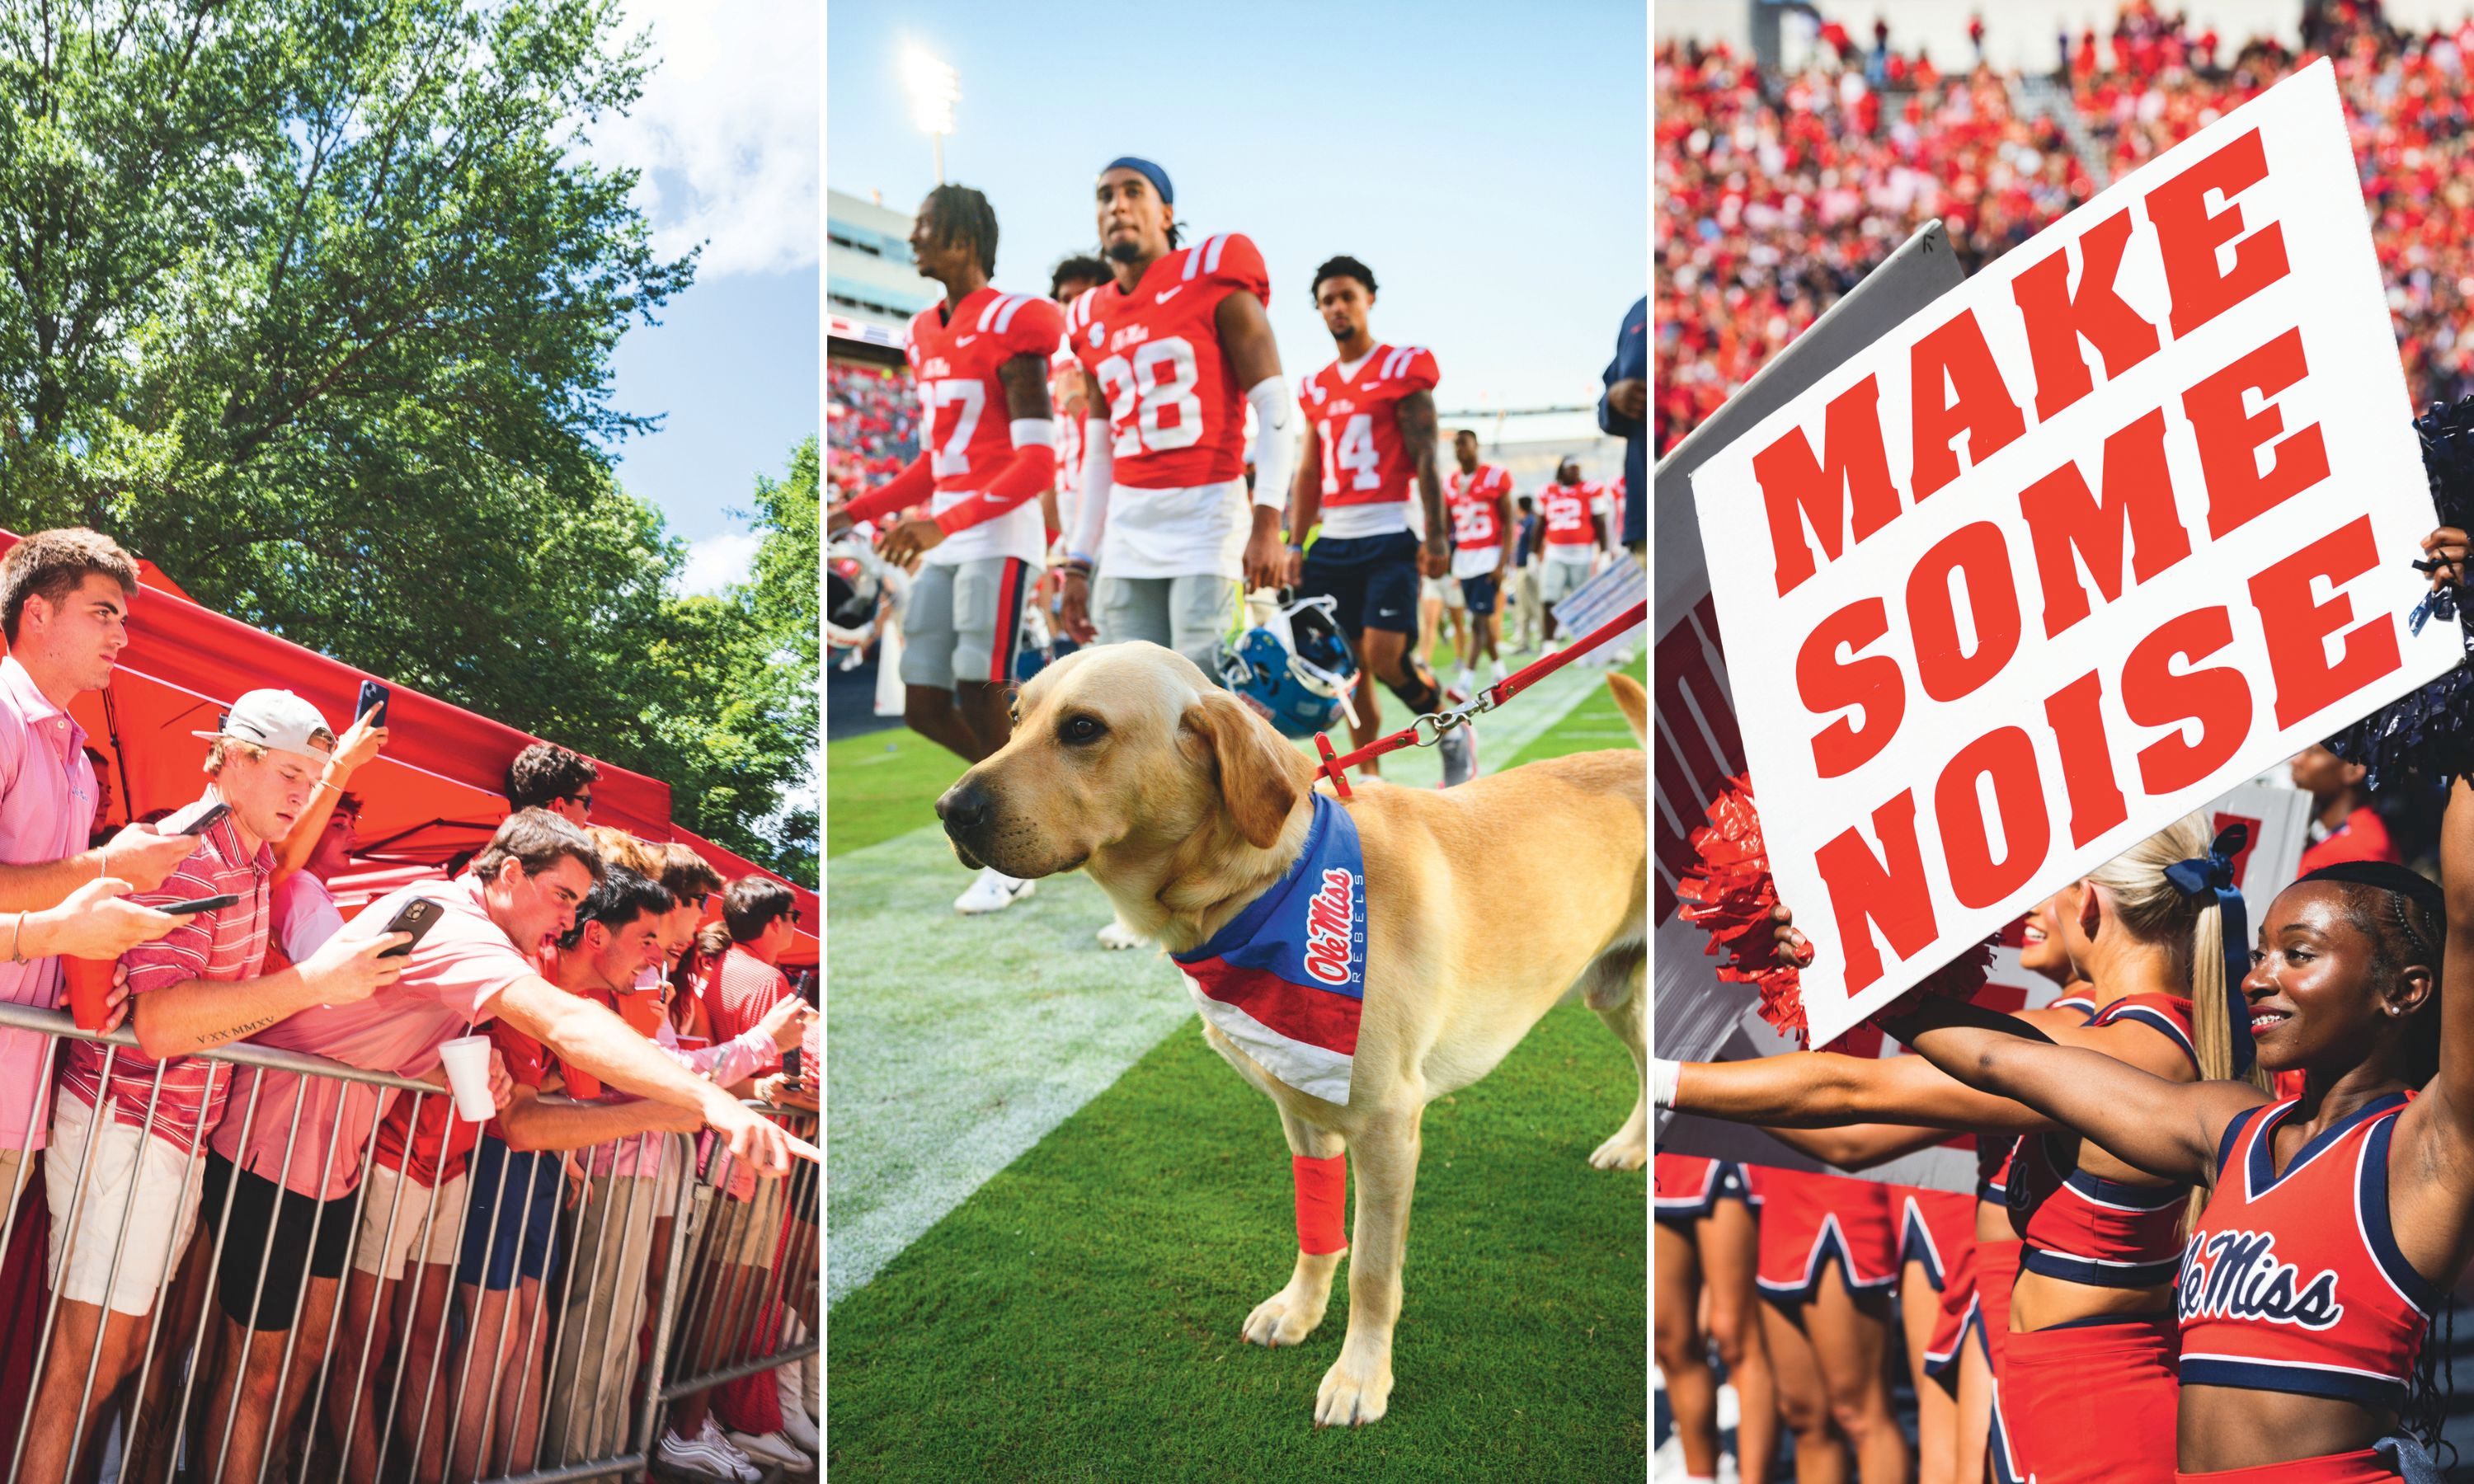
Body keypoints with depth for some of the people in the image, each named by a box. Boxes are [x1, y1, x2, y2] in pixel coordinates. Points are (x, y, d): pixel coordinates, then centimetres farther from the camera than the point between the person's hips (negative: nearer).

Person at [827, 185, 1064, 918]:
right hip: (943, 544, 8)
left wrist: (944, 524, -25)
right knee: (924, 707, 5)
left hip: (999, 537, -8)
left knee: (978, 697, -11)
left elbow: (1039, 462, -17)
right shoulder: (927, 337, 16)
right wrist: (856, 512, 16)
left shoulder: (1010, 326, -10)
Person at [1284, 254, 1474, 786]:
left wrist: (1436, 536, -12)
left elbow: (1425, 458, -6)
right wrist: (1295, 545, 9)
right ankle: (1368, 777, 13)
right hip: (1332, 542, 6)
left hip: (1388, 538, -5)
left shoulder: (1404, 367, 0)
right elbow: (1309, 474, 17)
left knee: (1385, 657, -16)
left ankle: (1455, 734, 8)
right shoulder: (1317, 388, 16)